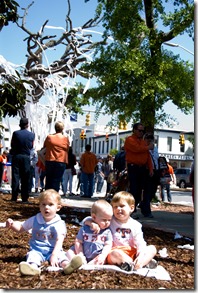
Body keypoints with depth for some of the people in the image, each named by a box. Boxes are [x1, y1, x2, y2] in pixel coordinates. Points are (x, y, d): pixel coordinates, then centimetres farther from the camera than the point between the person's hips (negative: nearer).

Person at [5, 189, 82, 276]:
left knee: (61, 256, -31)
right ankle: (32, 267, -62)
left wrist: (54, 255, -32)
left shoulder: (59, 224, -6)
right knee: (32, 255, -30)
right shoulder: (34, 220, 6)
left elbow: (59, 241, -16)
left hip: (53, 250, -1)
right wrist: (12, 224, -6)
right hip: (37, 250, 2)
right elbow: (20, 228, 17)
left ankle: (67, 265, -62)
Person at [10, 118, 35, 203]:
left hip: (16, 156, 0)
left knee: (15, 177, 4)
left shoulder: (15, 133, -7)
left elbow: (12, 145, 0)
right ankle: (24, 198, 5)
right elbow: (31, 146, 5)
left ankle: (14, 197, 3)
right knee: (25, 178, 5)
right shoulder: (31, 134, -4)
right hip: (26, 157, 0)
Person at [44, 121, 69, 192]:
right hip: (61, 162, -2)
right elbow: (67, 150, 4)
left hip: (49, 162, 2)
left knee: (48, 181, 11)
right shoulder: (65, 139, -3)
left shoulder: (49, 137, 1)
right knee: (56, 182, 0)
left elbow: (44, 147, 13)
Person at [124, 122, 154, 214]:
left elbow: (148, 156, 16)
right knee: (133, 189, -9)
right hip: (133, 167, -7)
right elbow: (137, 148, -20)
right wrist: (148, 147, -4)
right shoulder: (129, 140, -2)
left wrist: (150, 168, 6)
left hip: (143, 168, 7)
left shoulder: (143, 141, 19)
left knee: (139, 190, 7)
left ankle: (133, 209, 16)